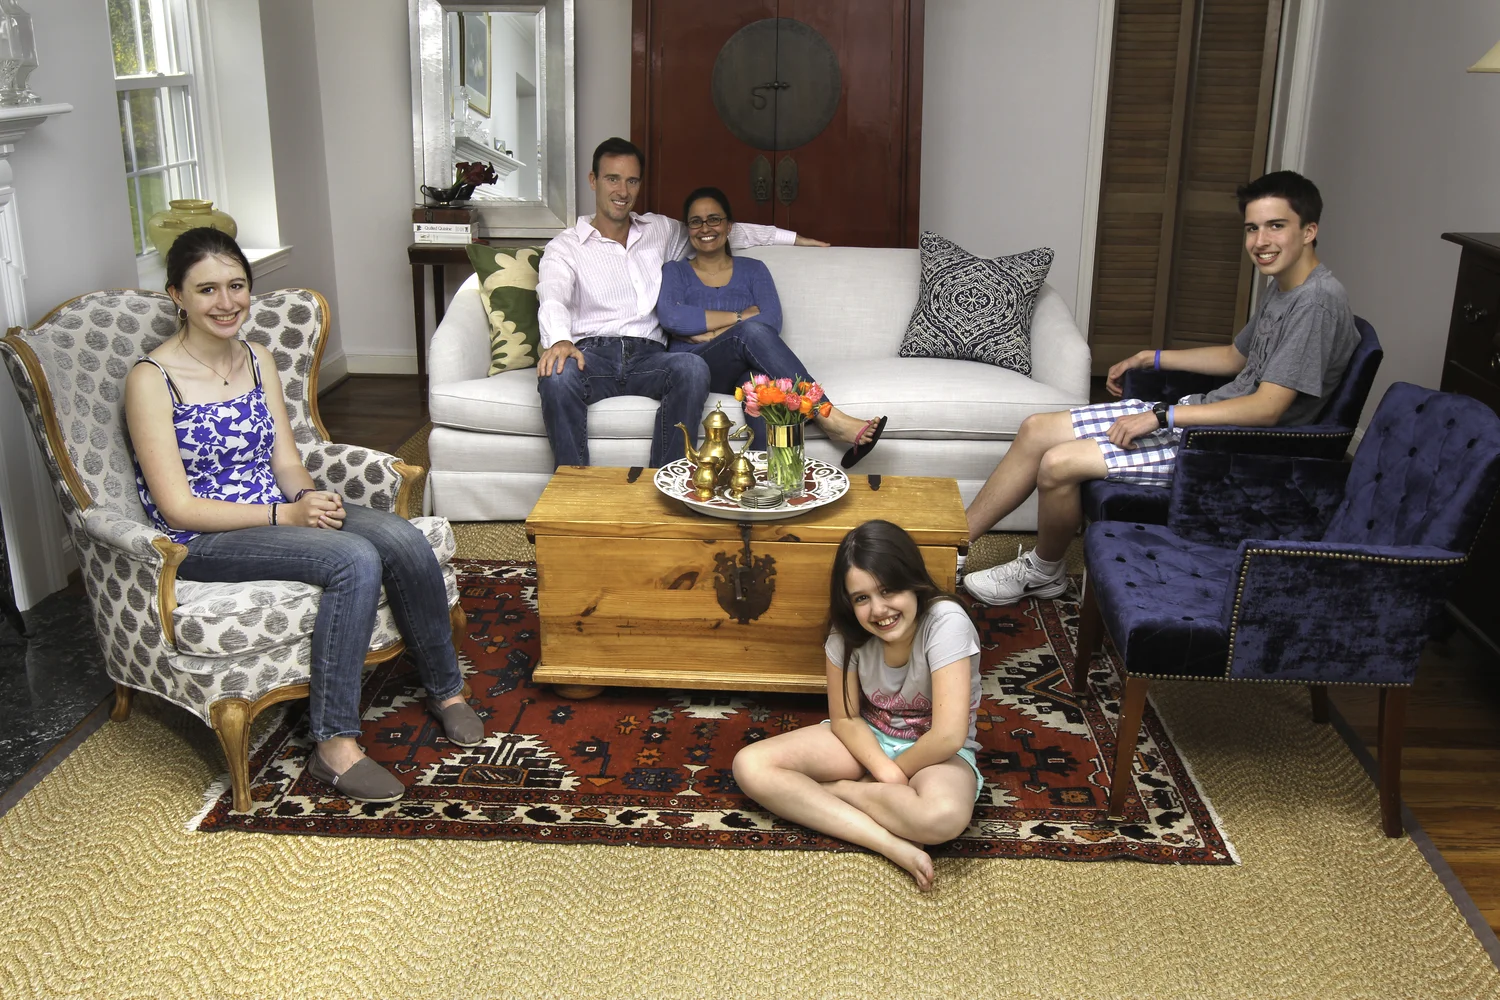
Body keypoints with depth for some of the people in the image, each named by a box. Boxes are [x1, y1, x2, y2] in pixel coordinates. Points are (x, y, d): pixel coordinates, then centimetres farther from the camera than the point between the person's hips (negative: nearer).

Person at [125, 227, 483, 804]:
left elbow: (286, 462, 10)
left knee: (404, 540, -20)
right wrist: (285, 515, -22)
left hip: (279, 512, 6)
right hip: (203, 541, -6)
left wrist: (310, 496, -13)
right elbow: (177, 507, -15)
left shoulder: (259, 360, 9)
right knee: (355, 560, -31)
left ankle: (445, 690, -1)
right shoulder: (152, 380, -11)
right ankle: (333, 746, -25)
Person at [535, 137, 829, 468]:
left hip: (647, 356, 3)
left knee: (692, 367, -33)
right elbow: (552, 299, -11)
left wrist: (791, 237, 36)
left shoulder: (660, 230, 24)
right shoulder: (566, 246, 9)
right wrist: (559, 341, -35)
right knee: (556, 376, -39)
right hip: (591, 354, -2)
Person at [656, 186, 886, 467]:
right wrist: (742, 316, -7)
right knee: (753, 330, -34)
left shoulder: (752, 269, 20)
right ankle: (829, 417, -43)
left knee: (762, 377, -39)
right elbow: (671, 317, -7)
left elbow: (772, 321, 0)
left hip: (745, 372, 2)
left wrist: (708, 333, -9)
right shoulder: (675, 271, 17)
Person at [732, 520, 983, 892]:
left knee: (944, 815, -41)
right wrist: (884, 771, -21)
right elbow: (844, 719, -4)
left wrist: (897, 771, -14)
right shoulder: (848, 634, -13)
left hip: (935, 752, -4)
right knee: (750, 767, -17)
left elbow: (948, 736, -30)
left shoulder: (946, 622, -28)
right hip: (867, 738, 5)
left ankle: (832, 790, -13)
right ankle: (892, 844, -24)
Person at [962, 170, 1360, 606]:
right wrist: (1152, 358, 23)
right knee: (1036, 430, 2)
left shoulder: (1319, 301, -20)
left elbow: (1265, 409, -25)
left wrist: (1160, 417, -23)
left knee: (1059, 464, -21)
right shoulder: (1281, 287, 11)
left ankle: (1044, 571, 8)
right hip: (1205, 412, 10)